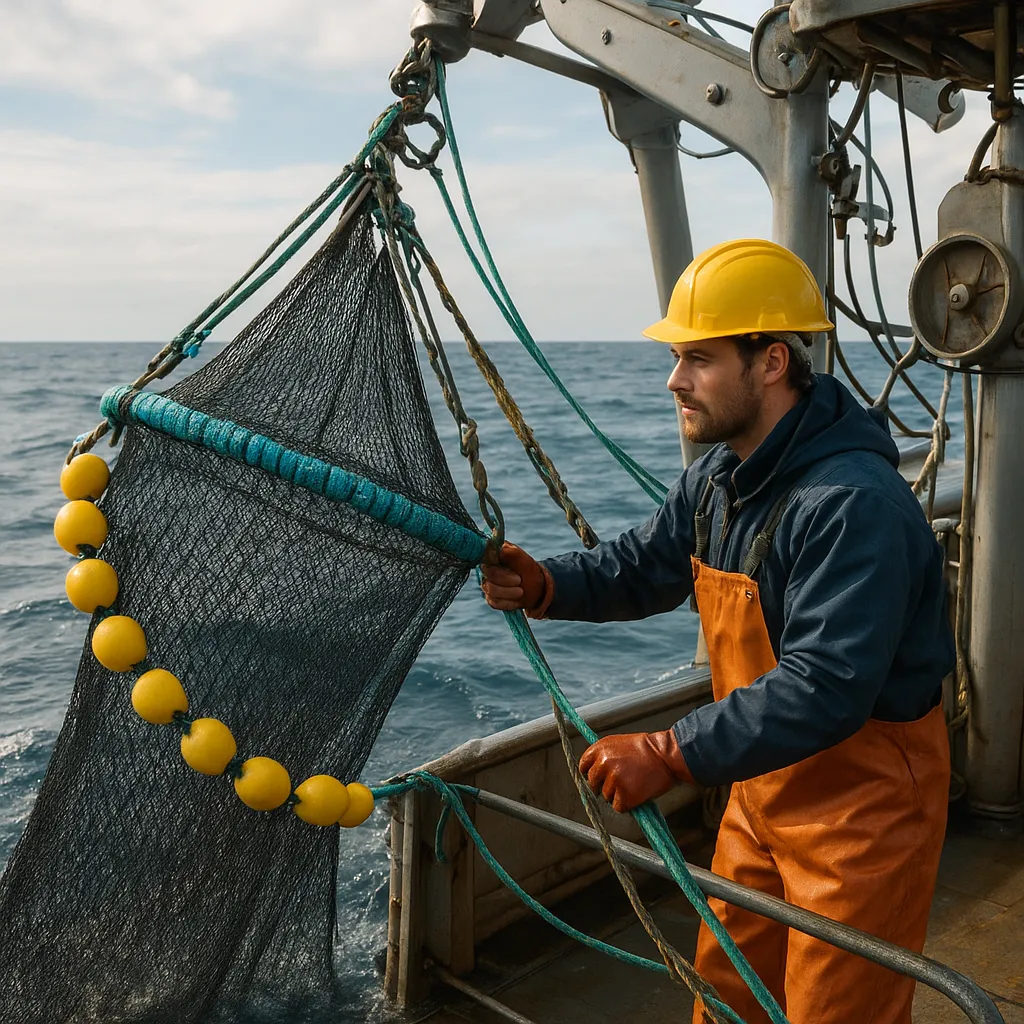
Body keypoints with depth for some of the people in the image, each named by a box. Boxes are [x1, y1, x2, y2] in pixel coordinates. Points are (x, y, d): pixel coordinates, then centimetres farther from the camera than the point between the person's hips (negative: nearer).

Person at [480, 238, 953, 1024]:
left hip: (862, 795, -8)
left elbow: (826, 688, -36)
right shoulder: (721, 475, 0)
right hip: (767, 780, 9)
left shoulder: (854, 503, -31)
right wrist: (543, 585, -10)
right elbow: (642, 566, 8)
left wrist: (670, 756, -36)